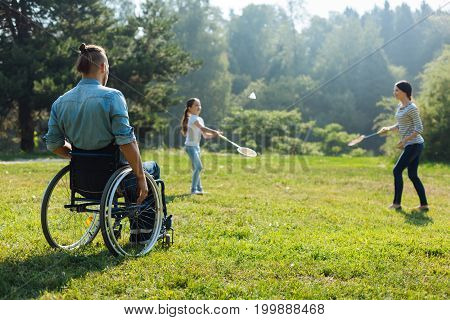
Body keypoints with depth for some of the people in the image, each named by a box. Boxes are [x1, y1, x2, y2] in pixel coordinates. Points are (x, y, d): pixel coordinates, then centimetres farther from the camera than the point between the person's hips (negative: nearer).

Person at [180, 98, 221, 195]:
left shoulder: (200, 119, 13)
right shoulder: (193, 118, -13)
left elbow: (205, 135, 13)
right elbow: (202, 128, -29)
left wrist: (214, 134, -3)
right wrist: (215, 132, -29)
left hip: (196, 146, 9)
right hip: (190, 146, -9)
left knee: (196, 168, 13)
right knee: (199, 167, -15)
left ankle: (199, 189, 19)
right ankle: (193, 189, -11)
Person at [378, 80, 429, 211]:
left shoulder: (411, 108, -15)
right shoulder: (400, 106, 13)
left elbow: (419, 129, -16)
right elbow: (399, 125, 20)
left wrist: (404, 140, -19)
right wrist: (388, 129, 2)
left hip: (414, 144, -9)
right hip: (410, 145, 9)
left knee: (397, 170, -8)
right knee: (412, 175, 9)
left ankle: (397, 203, -2)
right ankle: (424, 205, 12)